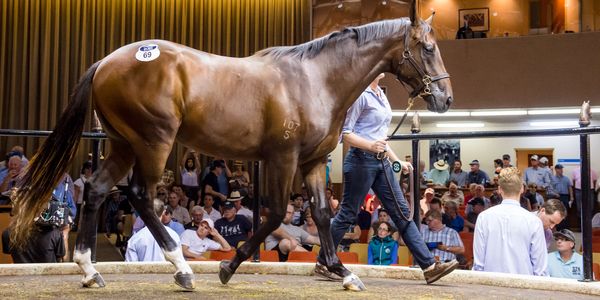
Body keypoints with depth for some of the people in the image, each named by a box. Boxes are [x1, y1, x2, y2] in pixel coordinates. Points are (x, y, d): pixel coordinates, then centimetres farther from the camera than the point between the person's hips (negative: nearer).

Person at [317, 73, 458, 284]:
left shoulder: (380, 95, 16)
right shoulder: (360, 95, -11)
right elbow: (345, 133, -14)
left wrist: (397, 161, 20)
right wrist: (370, 145, -29)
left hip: (381, 162, 8)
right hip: (362, 159, -8)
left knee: (402, 211, 3)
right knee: (348, 214, 0)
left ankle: (429, 267, 3)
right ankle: (322, 262, 15)